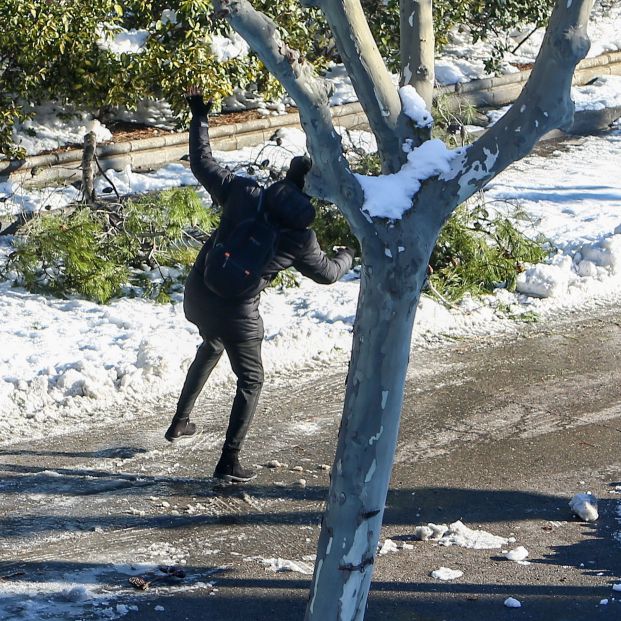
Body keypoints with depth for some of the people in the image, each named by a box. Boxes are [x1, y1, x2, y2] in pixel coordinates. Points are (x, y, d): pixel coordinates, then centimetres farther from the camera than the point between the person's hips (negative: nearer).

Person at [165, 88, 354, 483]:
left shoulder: (244, 194, -7)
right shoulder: (300, 237, -11)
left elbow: (202, 163, 3)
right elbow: (326, 272, 6)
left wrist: (200, 118, 16)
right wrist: (348, 255, 28)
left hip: (198, 293, 5)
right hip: (236, 311, -5)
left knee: (211, 347, 35)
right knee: (250, 380, 15)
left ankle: (180, 423, 42)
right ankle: (229, 463, 11)